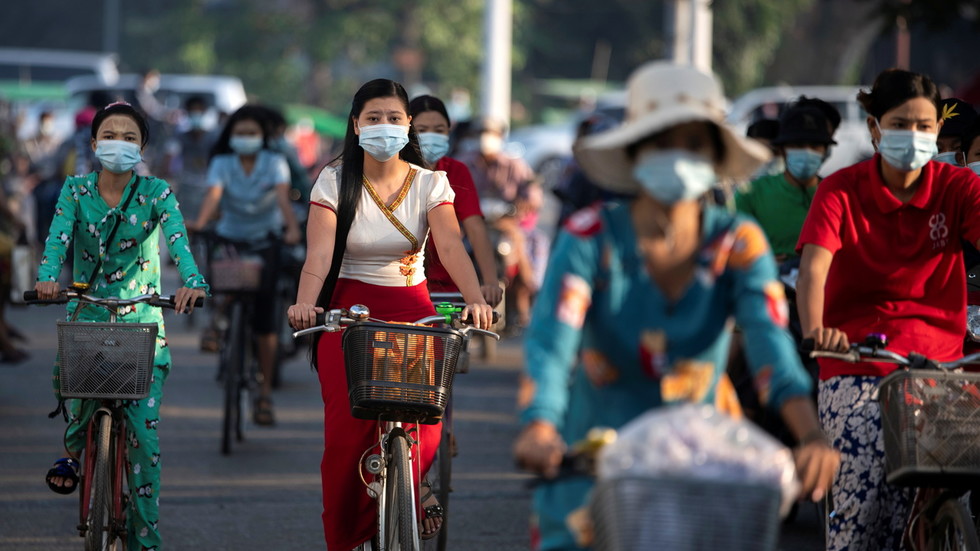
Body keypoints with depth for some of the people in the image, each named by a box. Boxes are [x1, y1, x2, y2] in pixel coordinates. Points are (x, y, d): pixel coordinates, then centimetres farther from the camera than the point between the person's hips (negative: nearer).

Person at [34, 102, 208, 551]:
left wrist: (192, 281, -37)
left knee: (143, 431, -10)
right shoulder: (76, 190, 4)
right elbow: (58, 237, -12)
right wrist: (47, 278, -34)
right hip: (86, 315, 1)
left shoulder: (156, 192, 0)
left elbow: (177, 240, -17)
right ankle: (74, 447, 5)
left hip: (142, 320, -1)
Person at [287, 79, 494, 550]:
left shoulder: (429, 183, 0)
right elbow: (319, 255, -15)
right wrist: (304, 303, -35)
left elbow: (450, 245, -15)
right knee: (348, 428, -11)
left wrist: (475, 299, -34)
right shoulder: (335, 182, -3)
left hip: (410, 307, 1)